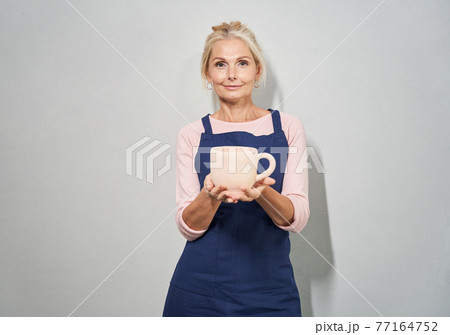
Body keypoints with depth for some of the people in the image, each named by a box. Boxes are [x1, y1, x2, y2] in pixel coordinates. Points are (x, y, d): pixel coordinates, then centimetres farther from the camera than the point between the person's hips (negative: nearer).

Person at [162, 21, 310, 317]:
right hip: (201, 286, 0)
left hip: (269, 285, 0)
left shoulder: (288, 128, 0)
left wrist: (263, 193, -25)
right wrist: (210, 196, -24)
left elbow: (298, 219, -5)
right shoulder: (192, 135, 0)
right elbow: (188, 228, -3)